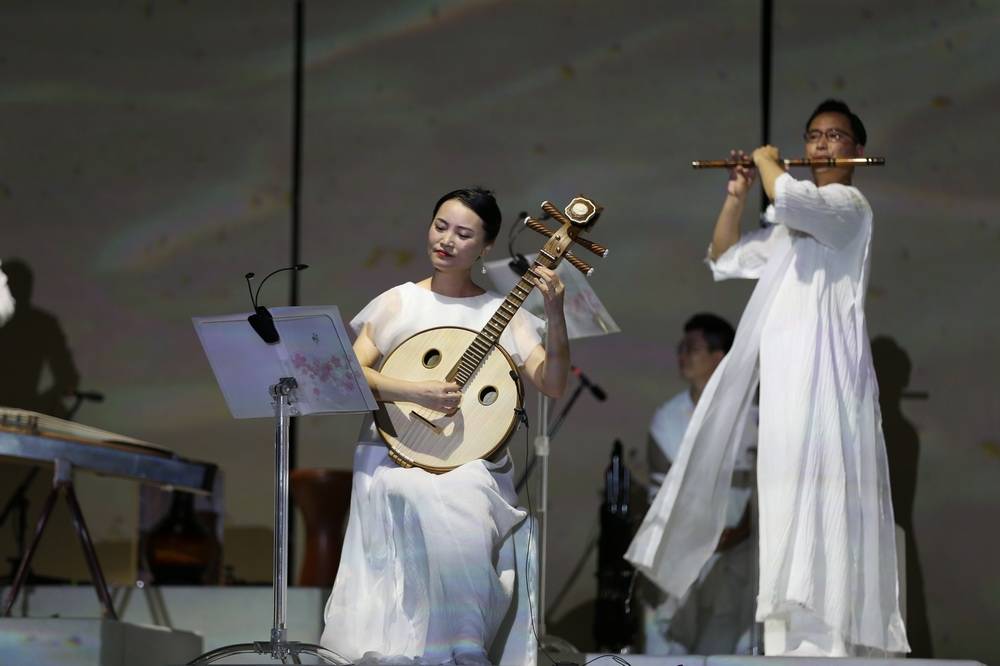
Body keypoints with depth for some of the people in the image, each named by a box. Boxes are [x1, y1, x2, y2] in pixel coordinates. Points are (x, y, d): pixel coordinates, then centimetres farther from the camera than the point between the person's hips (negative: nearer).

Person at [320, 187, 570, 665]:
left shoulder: (501, 313, 10)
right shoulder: (398, 303, 10)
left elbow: (553, 385, -1)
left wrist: (555, 316, -15)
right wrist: (416, 393, -17)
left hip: (474, 461, 0)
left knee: (461, 504, -33)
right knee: (431, 504, -32)